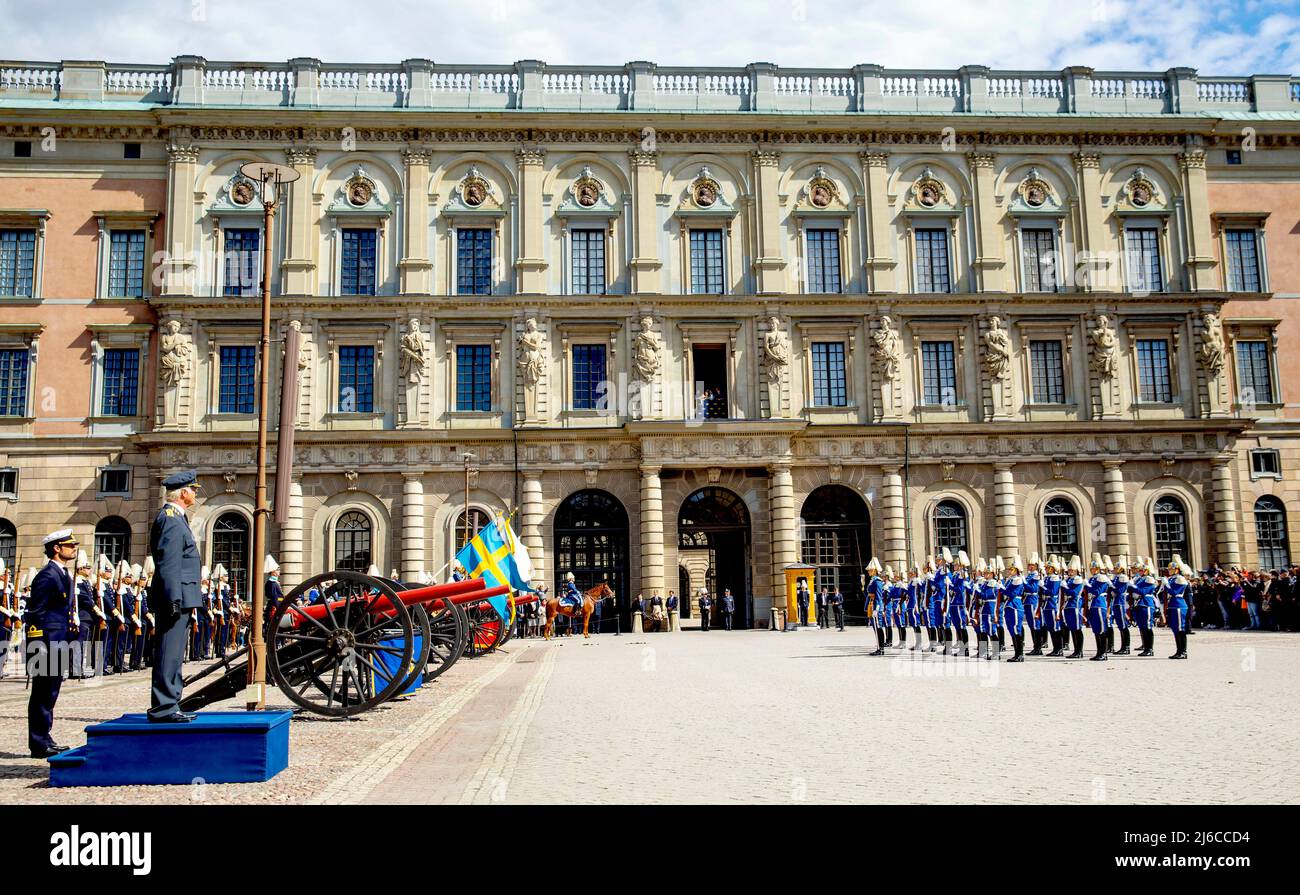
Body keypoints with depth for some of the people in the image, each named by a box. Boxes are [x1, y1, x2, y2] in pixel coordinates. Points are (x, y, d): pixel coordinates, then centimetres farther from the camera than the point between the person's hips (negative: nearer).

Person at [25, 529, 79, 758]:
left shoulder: (63, 574, 16)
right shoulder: (47, 576, -14)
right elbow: (36, 613, -17)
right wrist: (42, 647, -19)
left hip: (58, 643, 10)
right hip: (48, 643, -10)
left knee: (49, 693, 14)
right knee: (43, 694, -3)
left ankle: (44, 740, 22)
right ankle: (39, 744, 4)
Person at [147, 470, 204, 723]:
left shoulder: (174, 517, 20)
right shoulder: (171, 518, -12)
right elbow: (169, 564, -20)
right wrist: (175, 600, -22)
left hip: (177, 598, 11)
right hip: (175, 597, -11)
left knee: (173, 653, 13)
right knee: (170, 653, -8)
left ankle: (169, 706, 19)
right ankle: (162, 708, -4)